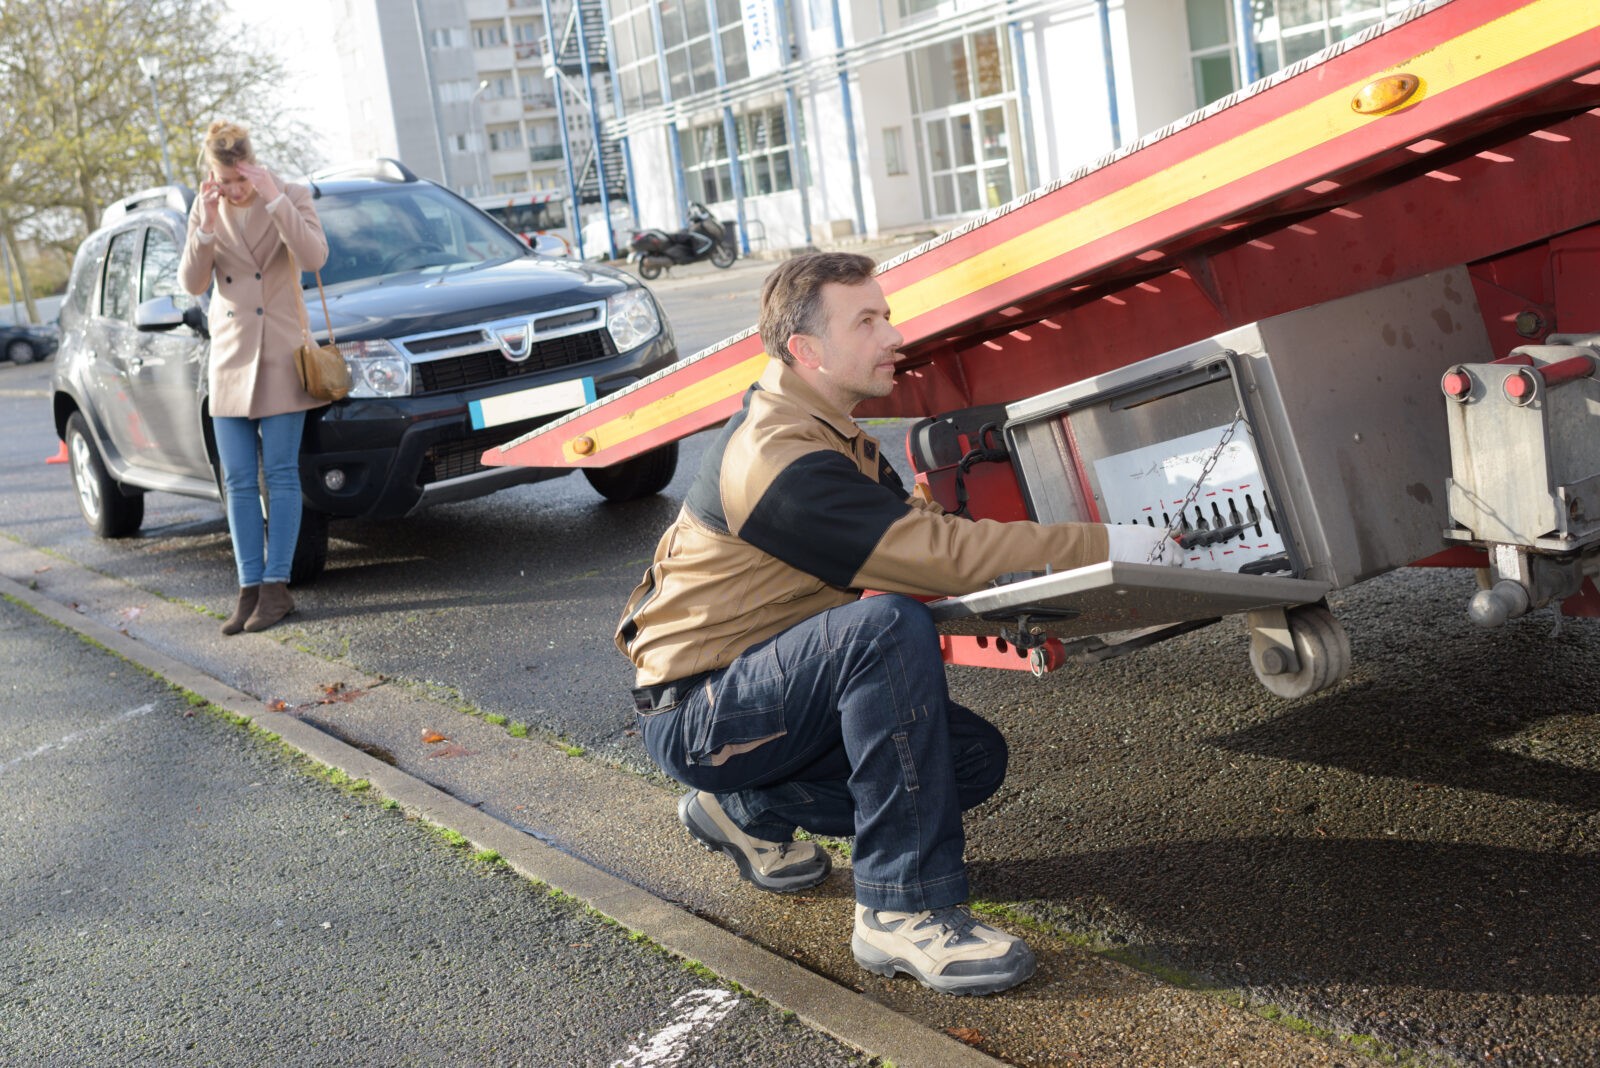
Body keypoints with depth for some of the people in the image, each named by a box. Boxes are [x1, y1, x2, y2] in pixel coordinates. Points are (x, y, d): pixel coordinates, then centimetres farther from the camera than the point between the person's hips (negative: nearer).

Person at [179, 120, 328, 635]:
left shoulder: (292, 198, -3)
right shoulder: (205, 210, 6)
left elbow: (314, 257, -20)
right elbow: (192, 284, -1)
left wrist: (274, 200, -24)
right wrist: (206, 226, -14)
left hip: (281, 356, -4)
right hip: (230, 358, 4)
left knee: (281, 476, -2)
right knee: (239, 482, 3)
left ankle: (276, 585, 3)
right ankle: (249, 587, 7)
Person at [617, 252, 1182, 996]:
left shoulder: (833, 436, 9)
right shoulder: (777, 457, -24)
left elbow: (923, 535, 4)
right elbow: (938, 555, -29)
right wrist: (1102, 547, -23)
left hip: (763, 694, 10)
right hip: (697, 716, -9)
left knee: (975, 757, 0)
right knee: (890, 625, -32)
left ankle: (750, 811, 15)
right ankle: (902, 909, -26)